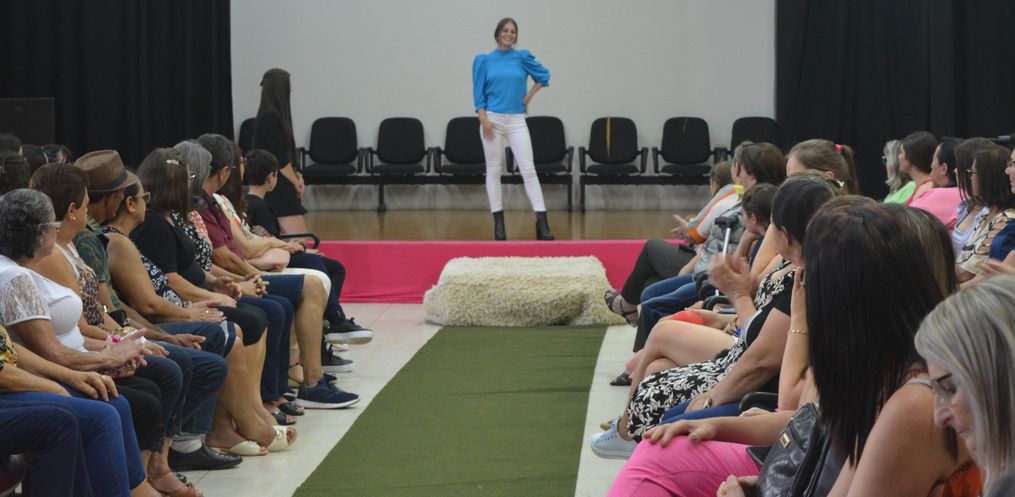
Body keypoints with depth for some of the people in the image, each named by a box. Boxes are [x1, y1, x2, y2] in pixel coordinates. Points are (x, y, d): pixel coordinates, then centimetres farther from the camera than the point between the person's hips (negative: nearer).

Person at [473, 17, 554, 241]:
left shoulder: (522, 57, 4)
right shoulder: (484, 60, 3)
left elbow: (543, 75, 15)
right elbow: (479, 92, 1)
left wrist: (529, 97, 8)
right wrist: (484, 119, -9)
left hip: (516, 120, 0)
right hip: (493, 118, 0)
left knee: (528, 169, -7)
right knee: (493, 170, 2)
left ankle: (542, 222, -12)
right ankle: (498, 221, 8)